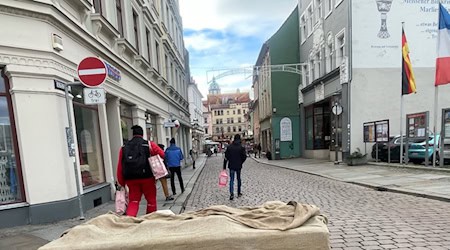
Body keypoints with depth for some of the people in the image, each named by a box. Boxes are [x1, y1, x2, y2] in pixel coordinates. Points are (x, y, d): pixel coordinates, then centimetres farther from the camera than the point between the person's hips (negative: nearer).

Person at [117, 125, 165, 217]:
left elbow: (120, 167, 4)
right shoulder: (149, 145, -3)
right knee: (151, 200, 15)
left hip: (131, 179, 3)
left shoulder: (124, 147, 6)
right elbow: (162, 154, -6)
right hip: (147, 177, -2)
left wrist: (121, 183, 10)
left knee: (133, 201, 11)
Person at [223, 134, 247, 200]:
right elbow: (244, 156, -9)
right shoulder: (241, 147, -6)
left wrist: (224, 167, 0)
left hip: (231, 166, 0)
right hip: (238, 166, 0)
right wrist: (240, 162, 8)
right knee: (238, 179, 16)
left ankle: (232, 194, -12)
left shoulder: (229, 147, -2)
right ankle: (239, 193, 26)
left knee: (231, 180, 3)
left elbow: (226, 158, -3)